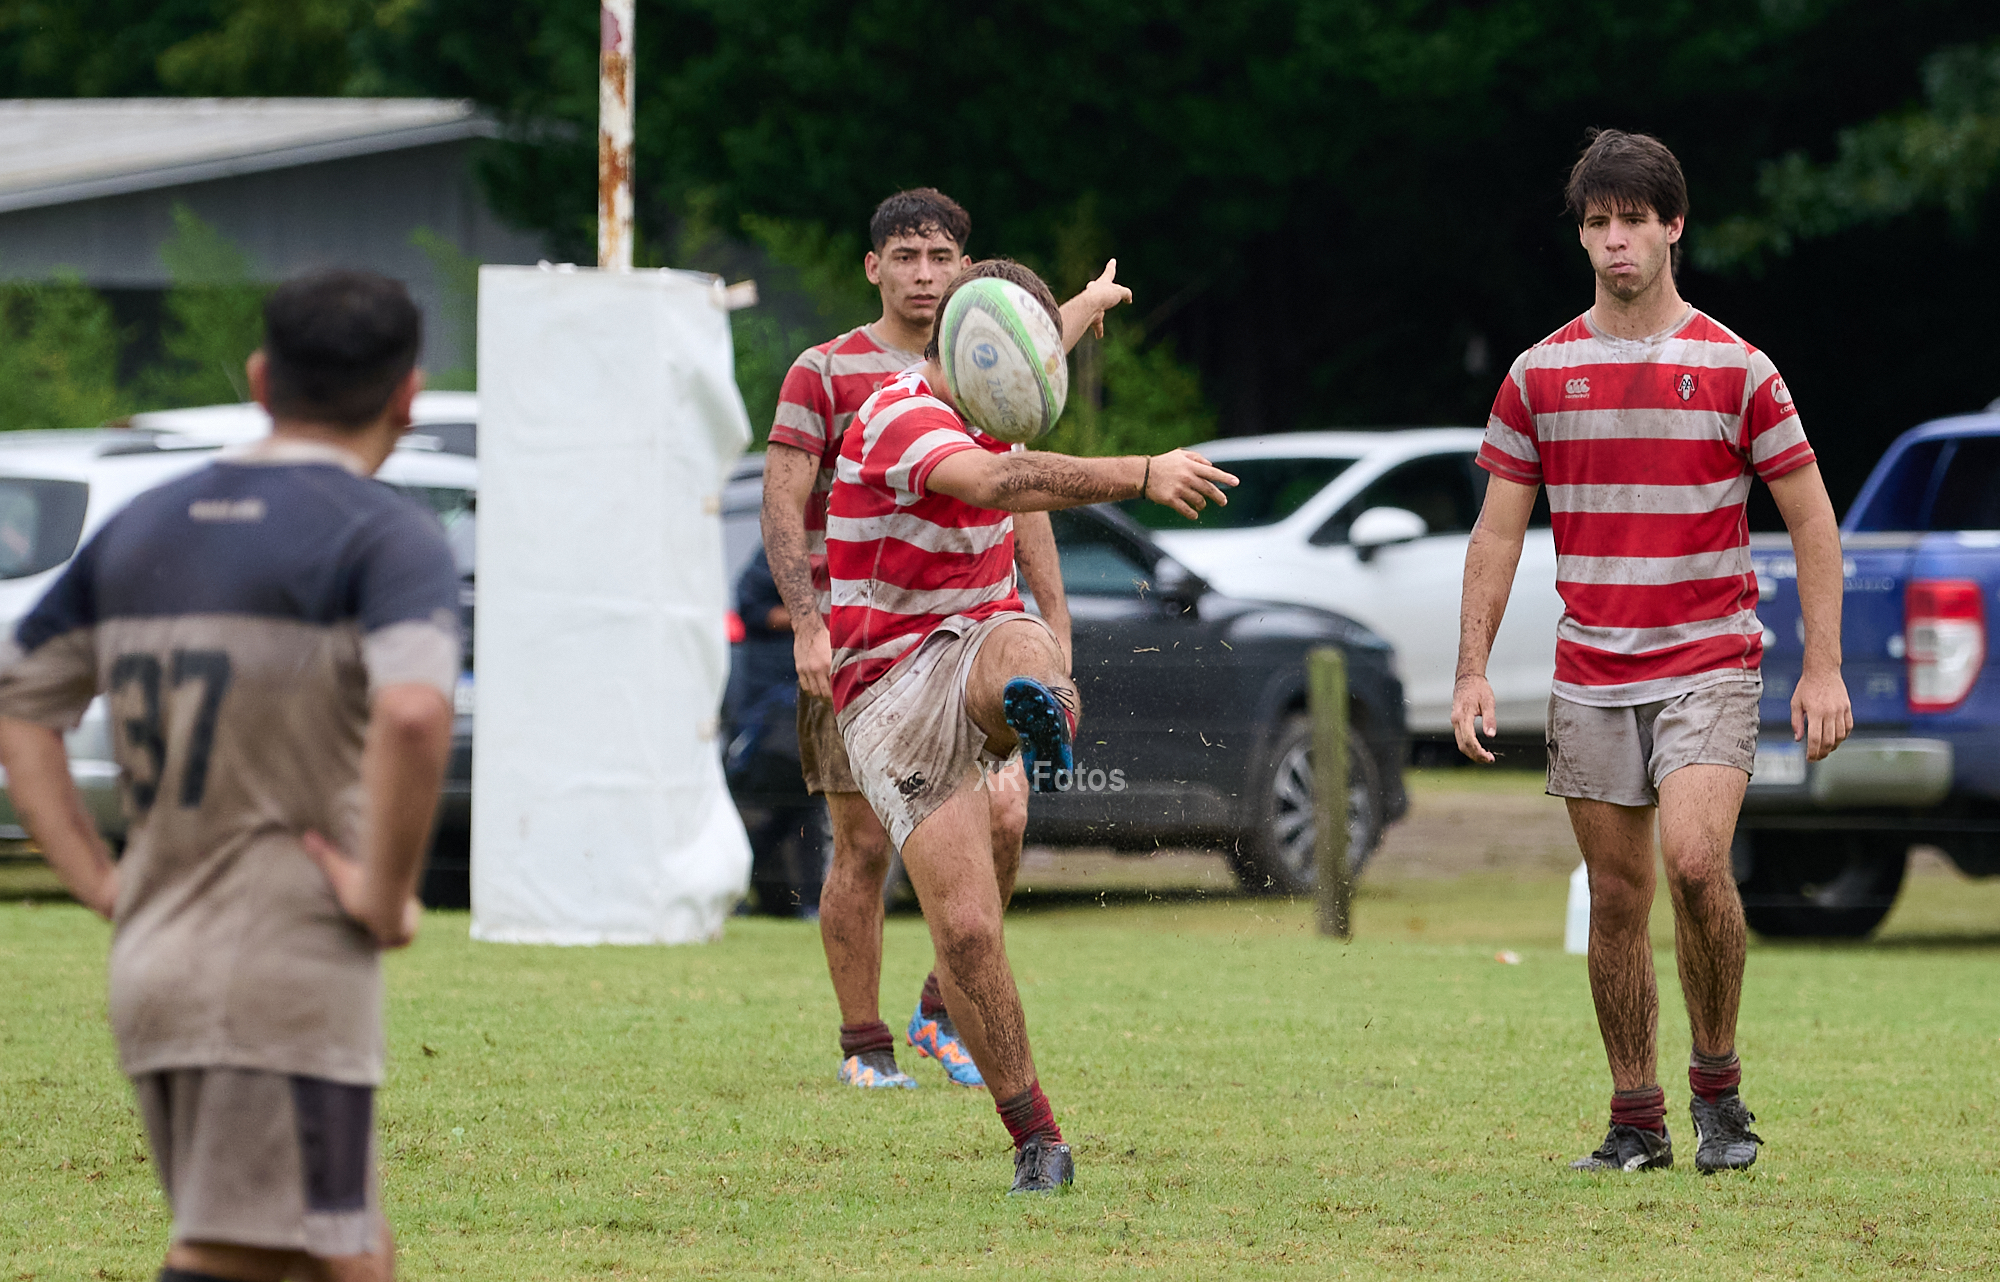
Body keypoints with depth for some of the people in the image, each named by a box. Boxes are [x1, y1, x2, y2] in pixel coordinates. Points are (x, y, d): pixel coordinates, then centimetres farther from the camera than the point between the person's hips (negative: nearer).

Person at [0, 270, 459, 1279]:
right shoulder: (384, 534, -7)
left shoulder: (141, 528, 15)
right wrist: (387, 893, -14)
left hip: (151, 967, 7)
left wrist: (100, 883, 14)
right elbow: (413, 710, -26)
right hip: (290, 971, -7)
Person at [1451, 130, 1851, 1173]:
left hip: (1707, 664, -3)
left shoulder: (1734, 369, -2)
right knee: (1616, 897, 4)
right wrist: (1471, 672, 2)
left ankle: (1718, 1085, -4)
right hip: (1589, 677, 3)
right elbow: (1499, 529, 9)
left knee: (1695, 861, -22)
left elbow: (1810, 518, 1)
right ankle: (1636, 1122, 12)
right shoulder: (1540, 374, 6)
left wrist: (1823, 670, -6)